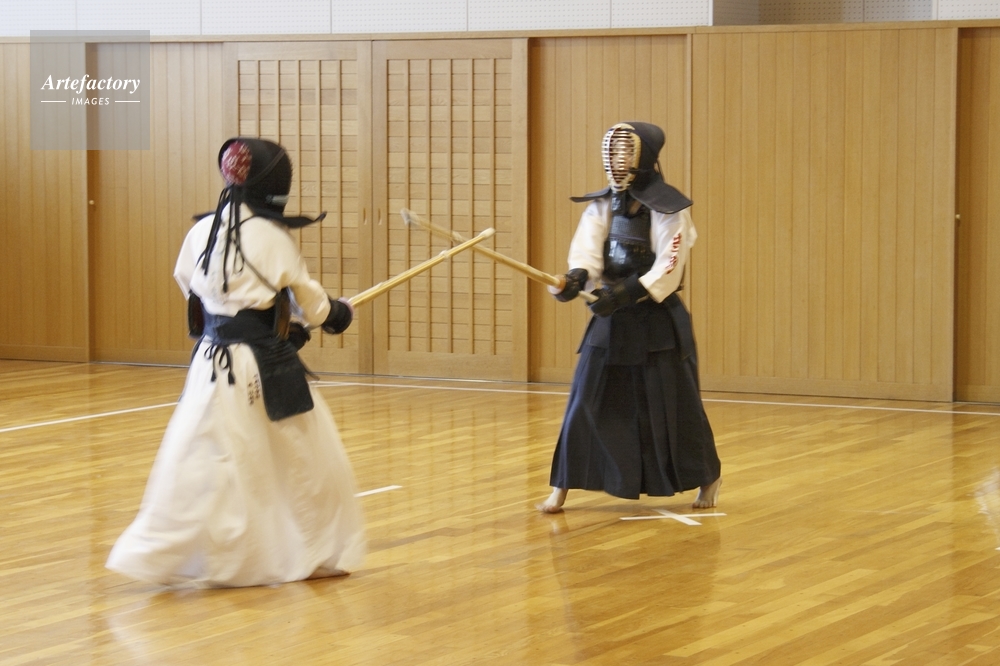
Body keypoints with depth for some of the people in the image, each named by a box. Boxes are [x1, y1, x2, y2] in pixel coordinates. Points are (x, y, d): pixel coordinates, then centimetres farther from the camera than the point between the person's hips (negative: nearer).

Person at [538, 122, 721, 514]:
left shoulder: (669, 210, -12)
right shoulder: (602, 205, 2)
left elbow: (668, 269, -20)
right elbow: (587, 246, -15)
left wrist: (627, 293, -34)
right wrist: (576, 277, -37)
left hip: (657, 321, -4)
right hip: (611, 319, 4)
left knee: (673, 406, 3)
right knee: (586, 403, 0)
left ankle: (708, 478, 25)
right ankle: (561, 489, 5)